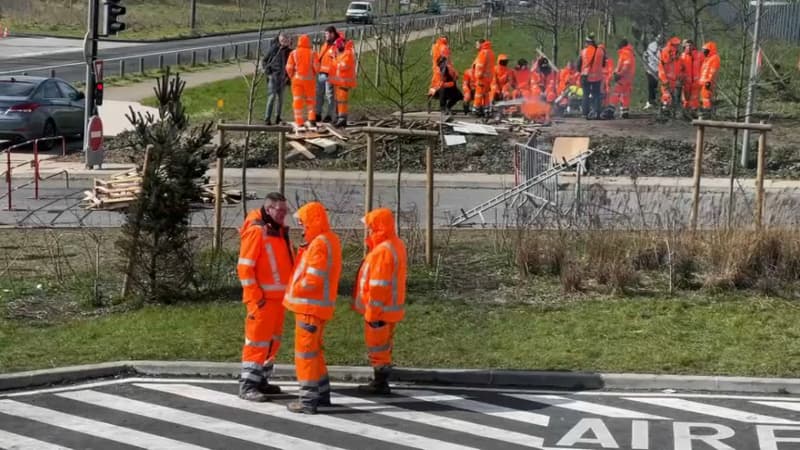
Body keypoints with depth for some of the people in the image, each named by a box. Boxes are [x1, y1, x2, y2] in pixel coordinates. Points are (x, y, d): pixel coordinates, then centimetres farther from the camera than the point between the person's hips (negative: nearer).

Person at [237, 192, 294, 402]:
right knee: (257, 341, -7)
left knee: (273, 340, 14)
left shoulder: (280, 232, 13)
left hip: (278, 297, 9)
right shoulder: (256, 231, -13)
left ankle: (261, 380, 23)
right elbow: (245, 267, -16)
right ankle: (248, 385, -4)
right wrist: (255, 298, -18)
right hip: (263, 298, -9)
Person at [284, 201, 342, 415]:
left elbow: (313, 278, -23)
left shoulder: (319, 244, -18)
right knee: (314, 349, 20)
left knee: (305, 350, -5)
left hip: (310, 305, -10)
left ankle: (308, 400, -3)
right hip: (318, 305, 10)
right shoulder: (330, 239, 13)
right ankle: (322, 393, 29)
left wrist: (296, 290, -8)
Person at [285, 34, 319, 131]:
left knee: (297, 100, 4)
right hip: (309, 79, 0)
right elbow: (316, 67, -7)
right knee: (310, 100, 14)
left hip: (297, 79, 0)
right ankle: (312, 119, 5)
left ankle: (299, 122, 1)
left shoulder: (293, 53, -4)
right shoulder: (312, 53, -5)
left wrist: (292, 76, 13)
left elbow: (289, 67, -5)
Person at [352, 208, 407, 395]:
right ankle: (380, 381, 26)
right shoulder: (396, 245, 10)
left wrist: (372, 313, -20)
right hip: (391, 308, 10)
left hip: (380, 309, -10)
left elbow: (378, 286, -24)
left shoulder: (383, 251, -22)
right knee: (383, 347, 17)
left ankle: (380, 383, 6)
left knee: (377, 347, 0)